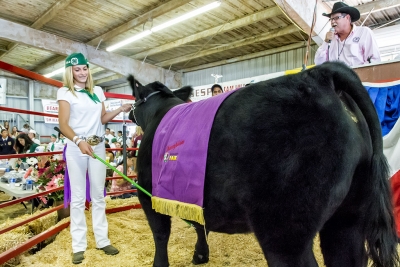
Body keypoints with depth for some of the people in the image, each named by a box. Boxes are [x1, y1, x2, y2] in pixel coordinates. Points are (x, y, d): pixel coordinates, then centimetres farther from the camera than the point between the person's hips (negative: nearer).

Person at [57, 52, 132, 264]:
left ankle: (102, 240, 20)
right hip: (76, 147, -4)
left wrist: (121, 109, 1)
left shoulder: (97, 91, 10)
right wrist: (79, 141, -29)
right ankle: (78, 245, 13)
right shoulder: (65, 92, -3)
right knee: (78, 197, 2)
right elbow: (63, 124, -12)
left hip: (98, 146, 4)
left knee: (98, 195, 9)